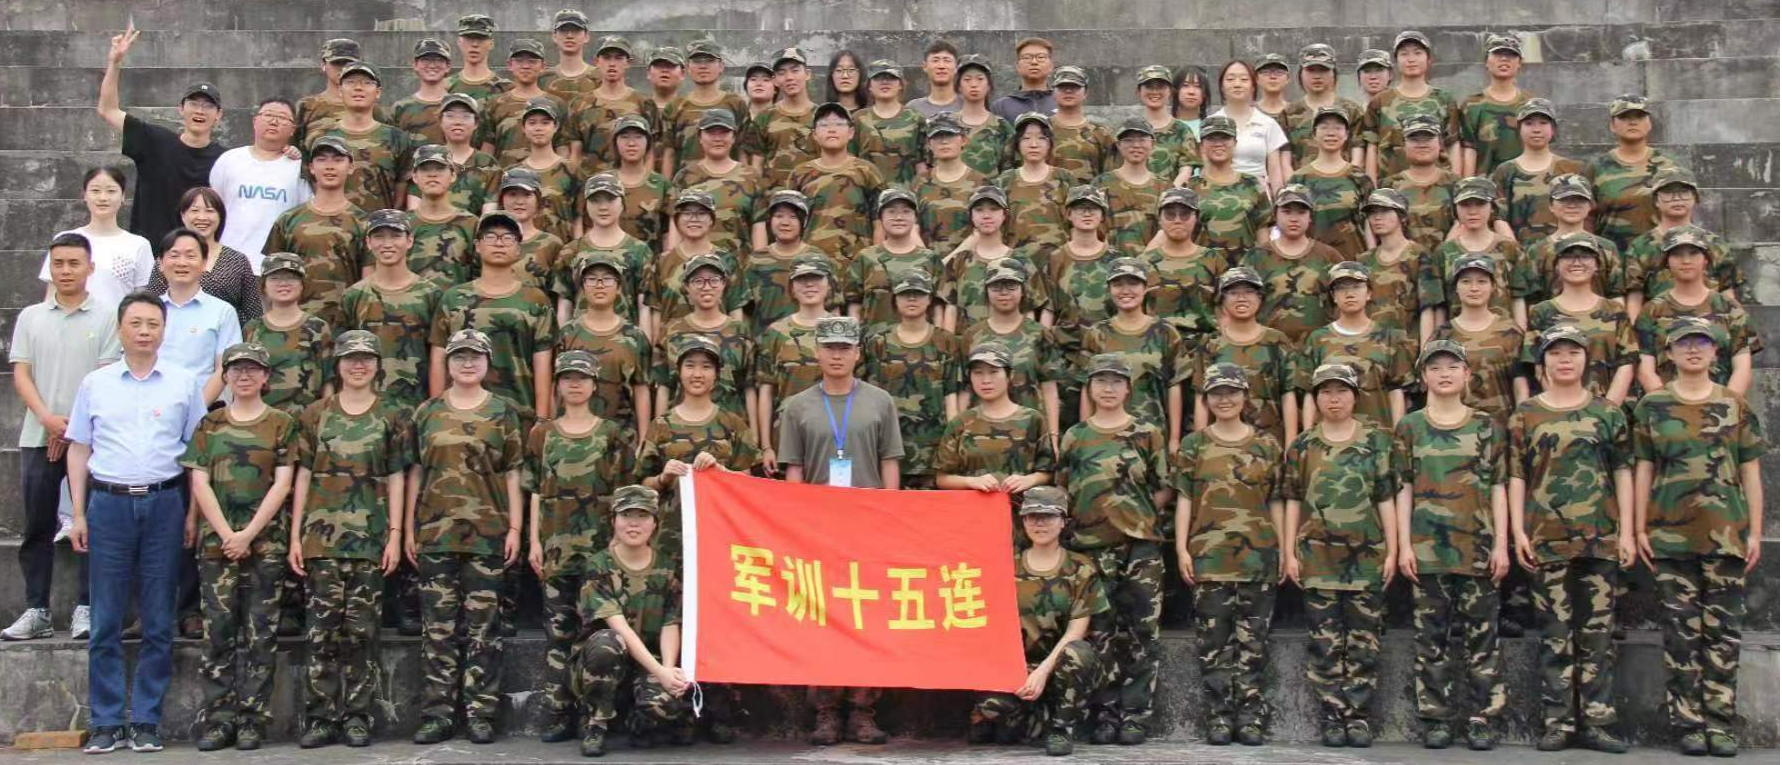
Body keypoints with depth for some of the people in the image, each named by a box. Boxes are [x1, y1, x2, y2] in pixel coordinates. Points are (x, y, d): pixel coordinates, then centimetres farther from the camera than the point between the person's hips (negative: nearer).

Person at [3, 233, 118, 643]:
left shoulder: (105, 318, 2)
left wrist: (72, 426, -10)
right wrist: (47, 418, -10)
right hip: (38, 436, 3)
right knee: (37, 527, 6)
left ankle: (85, 609, 5)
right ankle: (36, 610, 12)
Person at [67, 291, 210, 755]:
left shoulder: (185, 383, 7)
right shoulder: (95, 383, 9)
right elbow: (79, 450, 11)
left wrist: (194, 515, 0)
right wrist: (78, 515, 5)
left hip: (163, 504, 0)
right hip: (109, 504, 0)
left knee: (159, 623, 2)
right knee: (106, 621, 1)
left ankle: (146, 722, 9)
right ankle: (105, 722, 8)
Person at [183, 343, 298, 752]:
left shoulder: (282, 423, 6)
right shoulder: (209, 424, 12)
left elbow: (282, 483, -1)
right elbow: (200, 482, 5)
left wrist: (248, 534, -9)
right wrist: (226, 534, -8)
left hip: (265, 539, -2)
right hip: (216, 539, 2)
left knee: (261, 632, -1)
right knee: (218, 630, 0)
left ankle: (253, 719, 4)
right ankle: (219, 719, 5)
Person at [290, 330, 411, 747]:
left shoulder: (393, 415, 6)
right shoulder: (315, 415, 9)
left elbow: (396, 478, 5)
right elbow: (303, 476, 8)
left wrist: (395, 535, -2)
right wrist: (295, 536, 3)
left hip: (370, 536, -1)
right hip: (322, 535, 1)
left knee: (361, 629, 2)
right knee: (323, 627, 0)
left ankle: (357, 716, 10)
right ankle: (321, 716, 7)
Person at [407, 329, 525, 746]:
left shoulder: (503, 411, 5)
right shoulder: (427, 412, 9)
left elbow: (512, 474, 4)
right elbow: (415, 472, 11)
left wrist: (515, 527, -2)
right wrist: (408, 529, 6)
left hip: (487, 533, -1)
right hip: (436, 532, 2)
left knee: (482, 624, 1)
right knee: (438, 625, 4)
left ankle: (480, 713, 7)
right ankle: (437, 713, 10)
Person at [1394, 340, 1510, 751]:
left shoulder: (1487, 426, 6)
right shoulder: (1409, 427, 6)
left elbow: (1498, 487, 4)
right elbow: (1404, 488, 4)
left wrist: (1501, 544, -2)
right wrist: (1404, 545, -2)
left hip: (1478, 546, 0)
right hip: (1427, 547, 0)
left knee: (1481, 636, 2)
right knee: (1432, 637, 3)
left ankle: (1482, 718, 9)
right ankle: (1435, 718, 9)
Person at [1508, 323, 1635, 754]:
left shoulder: (1607, 413, 9)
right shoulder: (1525, 416, 6)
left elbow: (1623, 474, 7)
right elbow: (1517, 477, 4)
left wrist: (1627, 531, 0)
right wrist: (1518, 532, -5)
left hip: (1601, 537, 1)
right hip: (1548, 539, -1)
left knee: (1597, 633, 4)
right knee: (1556, 634, 2)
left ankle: (1594, 722, 9)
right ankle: (1557, 723, 7)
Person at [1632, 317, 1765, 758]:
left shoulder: (1735, 406, 8)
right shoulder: (1652, 407, 6)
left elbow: (1751, 471, 8)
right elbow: (1643, 470, 6)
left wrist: (1755, 532, 3)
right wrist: (1639, 530, 2)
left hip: (1727, 534, 1)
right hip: (1672, 535, -1)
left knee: (1723, 631, 2)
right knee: (1681, 631, 2)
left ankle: (1720, 722, 8)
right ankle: (1687, 723, 7)